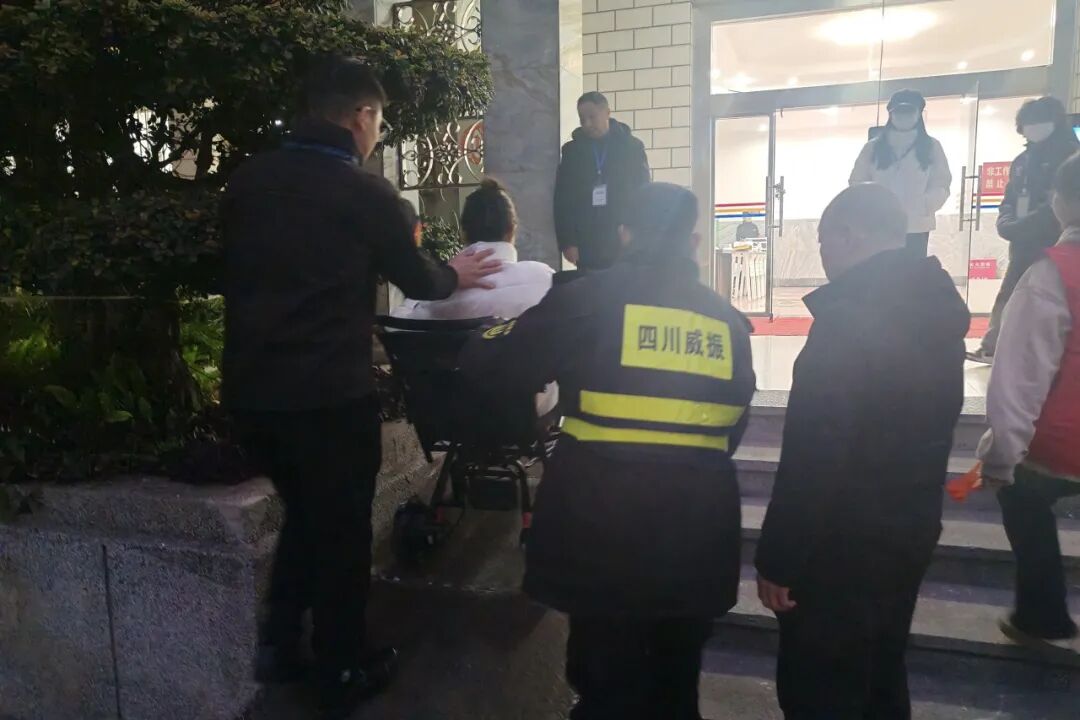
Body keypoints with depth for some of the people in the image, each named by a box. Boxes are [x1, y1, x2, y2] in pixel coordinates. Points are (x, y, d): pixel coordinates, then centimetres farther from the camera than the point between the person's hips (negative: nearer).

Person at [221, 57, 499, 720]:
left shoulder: (248, 180, 6)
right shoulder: (365, 192, -10)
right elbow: (417, 279, 2)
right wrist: (456, 276, 24)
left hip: (250, 387, 6)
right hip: (329, 393, -5)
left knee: (303, 513, 25)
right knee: (341, 528, 11)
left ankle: (280, 647, 32)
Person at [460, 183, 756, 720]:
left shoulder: (588, 299, -8)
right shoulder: (727, 320, 3)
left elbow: (494, 371, -3)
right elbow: (732, 429, 13)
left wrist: (477, 345, 18)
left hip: (605, 525, -3)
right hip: (697, 528, 4)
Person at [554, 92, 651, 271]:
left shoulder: (632, 147, 4)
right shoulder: (572, 151, 7)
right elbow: (562, 200, 4)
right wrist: (567, 242, -5)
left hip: (626, 247, -1)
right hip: (587, 249, 1)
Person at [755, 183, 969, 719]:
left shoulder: (847, 315, -23)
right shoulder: (938, 307, 5)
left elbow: (812, 455, -24)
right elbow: (924, 430, 13)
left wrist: (778, 559, -17)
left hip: (843, 545, -9)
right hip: (910, 531, 9)